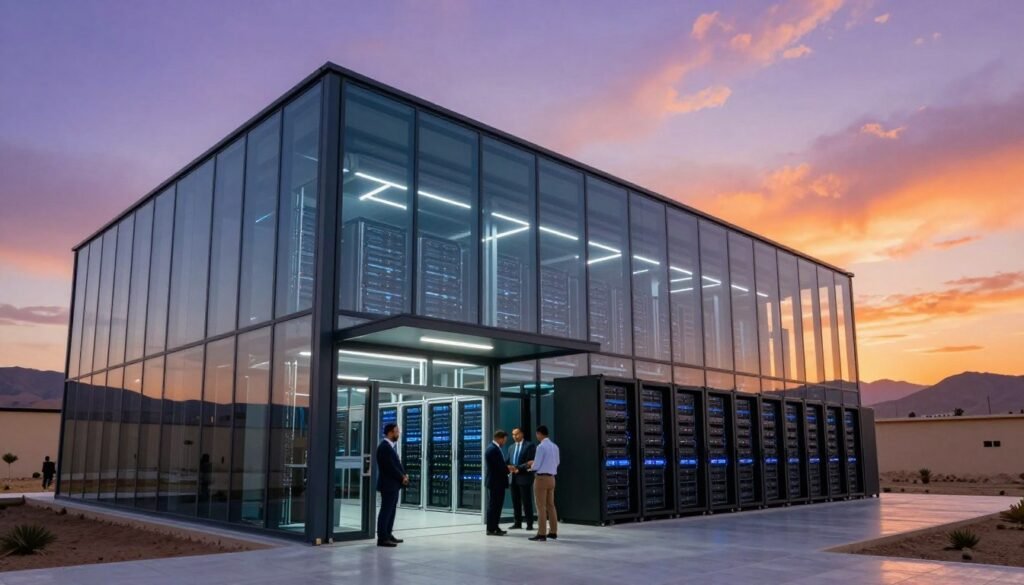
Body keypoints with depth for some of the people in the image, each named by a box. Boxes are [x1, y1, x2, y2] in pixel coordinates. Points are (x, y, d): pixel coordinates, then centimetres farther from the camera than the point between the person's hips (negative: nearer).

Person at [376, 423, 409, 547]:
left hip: (393, 484, 10)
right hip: (388, 484, -10)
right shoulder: (384, 447, -17)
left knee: (391, 510, 14)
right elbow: (391, 467, -21)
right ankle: (382, 538, -4)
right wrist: (402, 478, -12)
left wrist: (404, 475, 0)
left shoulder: (391, 446, 15)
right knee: (386, 511, -7)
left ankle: (388, 535, 22)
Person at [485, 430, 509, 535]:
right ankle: (491, 529, 2)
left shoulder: (492, 448, 14)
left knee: (496, 505, 15)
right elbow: (500, 467, -22)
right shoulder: (494, 449, -20)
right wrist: (509, 470, -5)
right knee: (493, 506, -4)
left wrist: (507, 468, 5)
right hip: (496, 482, -11)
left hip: (495, 481, 11)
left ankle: (494, 527, 22)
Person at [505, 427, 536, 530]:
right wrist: (508, 467, -9)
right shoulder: (511, 447, 17)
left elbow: (530, 462, -11)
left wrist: (519, 468, -19)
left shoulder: (530, 445, -4)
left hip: (524, 477, -6)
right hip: (514, 478, 6)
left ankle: (529, 524, 4)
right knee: (516, 502, 10)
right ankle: (518, 523, 17)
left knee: (527, 502, -2)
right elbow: (507, 461, 13)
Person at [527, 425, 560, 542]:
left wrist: (531, 465, 8)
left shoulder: (541, 446, -15)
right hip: (551, 478, 8)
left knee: (541, 507, -3)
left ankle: (542, 534, -2)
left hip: (541, 478, -8)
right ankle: (553, 532, 17)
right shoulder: (555, 446, 8)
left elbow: (536, 466, -15)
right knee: (551, 505, 13)